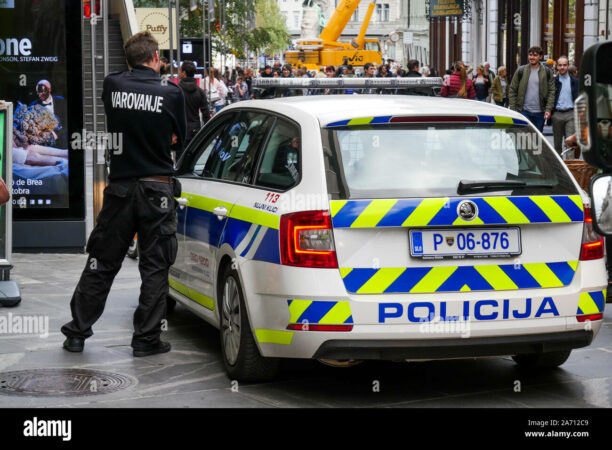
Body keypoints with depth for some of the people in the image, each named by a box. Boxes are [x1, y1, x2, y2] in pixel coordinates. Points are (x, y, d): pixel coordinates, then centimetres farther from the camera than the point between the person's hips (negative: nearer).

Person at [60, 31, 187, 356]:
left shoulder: (112, 85, -3)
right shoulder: (171, 93, -7)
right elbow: (178, 139, 6)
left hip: (120, 186, 2)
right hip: (158, 189, -2)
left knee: (102, 262, 11)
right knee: (154, 267, 7)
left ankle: (76, 334, 15)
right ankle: (146, 339, 8)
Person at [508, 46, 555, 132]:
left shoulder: (547, 72, 3)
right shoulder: (521, 71, 2)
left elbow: (551, 92, 1)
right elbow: (512, 90, 3)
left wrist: (548, 109, -10)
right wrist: (512, 109, -4)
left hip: (540, 112, 1)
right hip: (524, 110, -1)